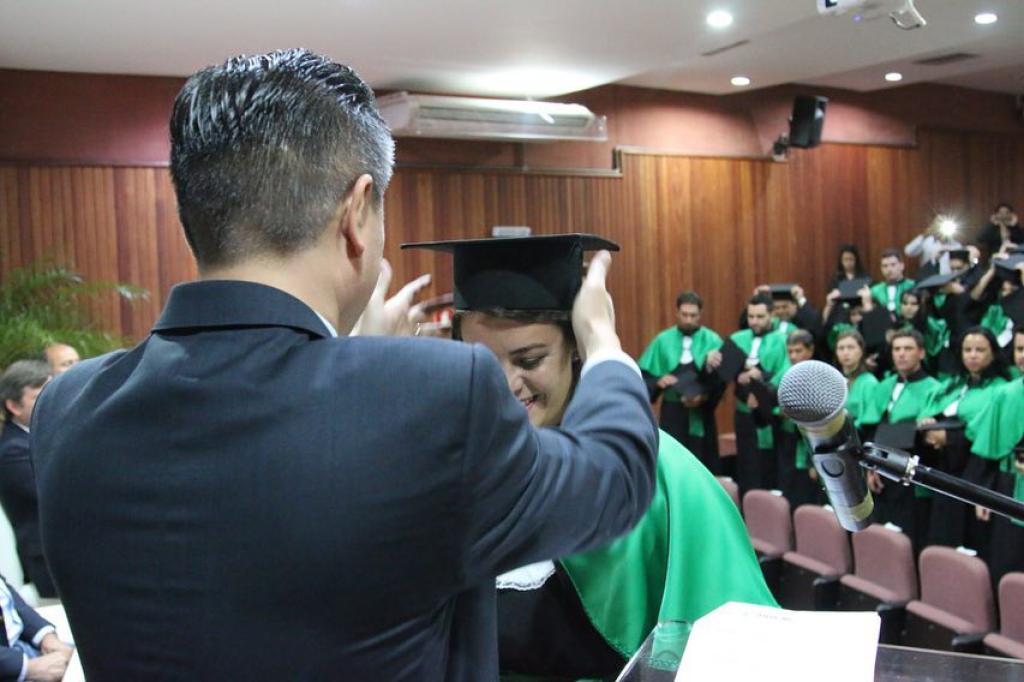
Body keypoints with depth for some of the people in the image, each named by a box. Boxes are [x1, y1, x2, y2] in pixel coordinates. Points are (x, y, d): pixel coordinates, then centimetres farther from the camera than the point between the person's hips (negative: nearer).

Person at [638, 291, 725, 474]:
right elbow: (644, 375, 4)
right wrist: (658, 382, -17)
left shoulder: (712, 341, 1)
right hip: (672, 413, 1)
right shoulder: (663, 341, 4)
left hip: (701, 414, -1)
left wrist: (705, 396, -22)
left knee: (703, 467, 5)